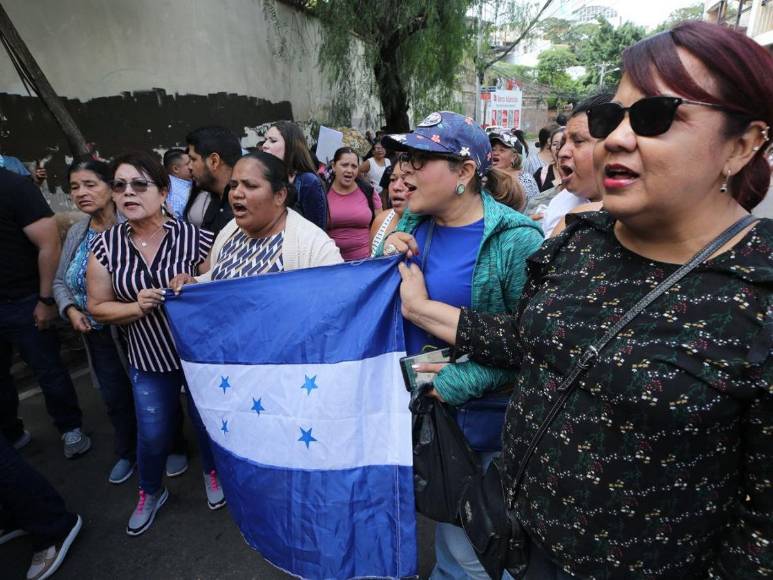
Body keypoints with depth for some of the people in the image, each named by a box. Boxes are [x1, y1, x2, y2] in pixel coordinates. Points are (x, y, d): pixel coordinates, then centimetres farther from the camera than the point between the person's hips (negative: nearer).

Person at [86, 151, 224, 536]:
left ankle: (212, 471, 49)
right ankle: (150, 493, 46)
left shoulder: (193, 237, -15)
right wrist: (137, 307, -17)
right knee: (153, 436, 15)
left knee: (206, 422, 16)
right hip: (148, 360, 2)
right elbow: (98, 307, 1)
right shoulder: (105, 245, -6)